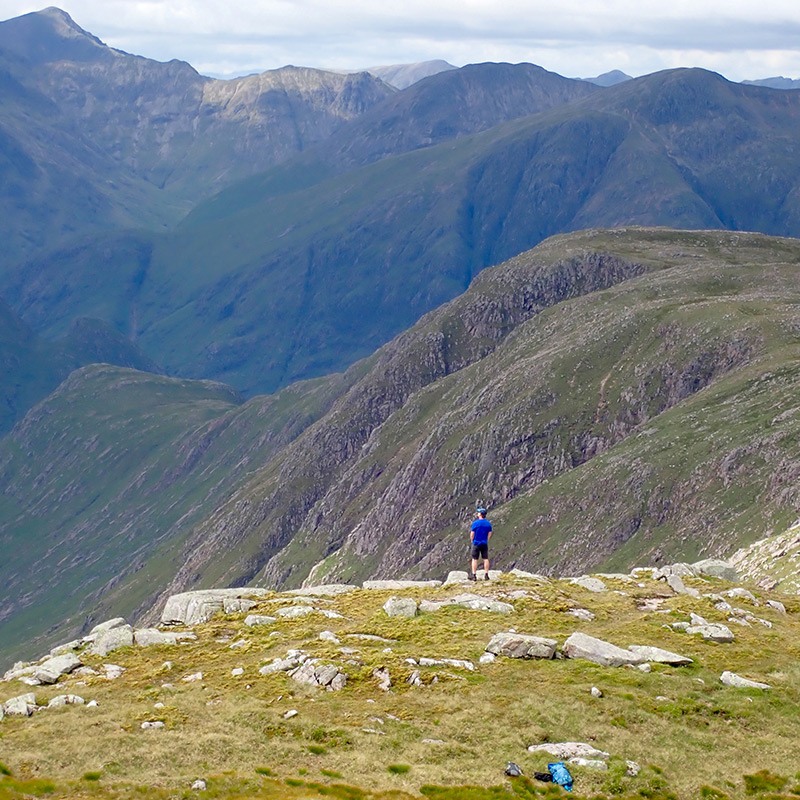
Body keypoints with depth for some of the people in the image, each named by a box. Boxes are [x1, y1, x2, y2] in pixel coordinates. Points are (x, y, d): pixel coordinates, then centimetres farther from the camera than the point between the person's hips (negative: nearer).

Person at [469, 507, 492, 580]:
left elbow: (472, 534, -9)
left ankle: (473, 575, 3)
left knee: (475, 559, 3)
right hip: (485, 544, 3)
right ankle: (486, 574, 6)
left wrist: (472, 541, 7)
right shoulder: (488, 523, 2)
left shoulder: (475, 523, -12)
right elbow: (490, 534, 6)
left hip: (476, 543, -3)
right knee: (486, 559, 7)